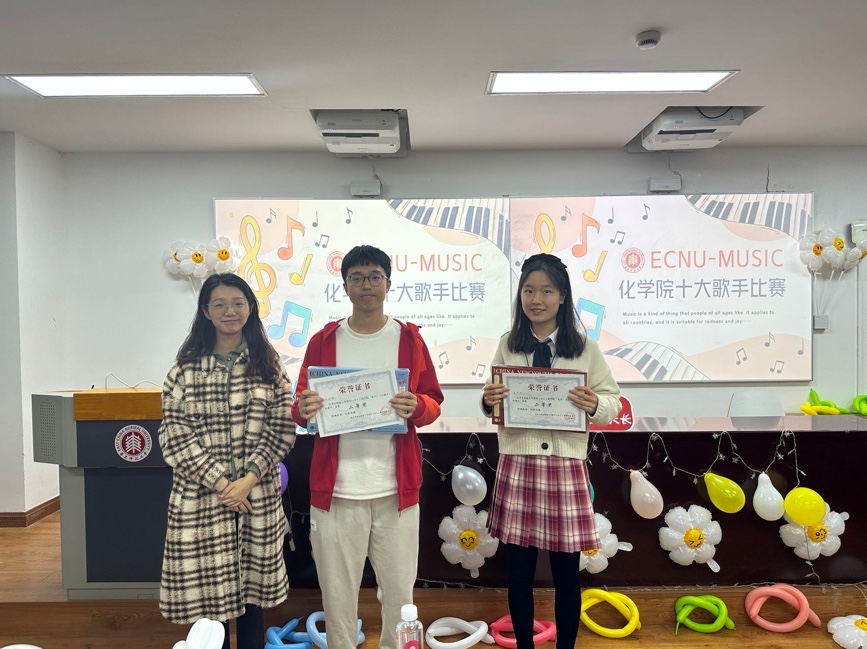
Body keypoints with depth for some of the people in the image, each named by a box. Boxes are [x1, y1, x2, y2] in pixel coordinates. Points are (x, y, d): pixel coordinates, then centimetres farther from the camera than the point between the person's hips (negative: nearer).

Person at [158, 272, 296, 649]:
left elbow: (282, 430, -1)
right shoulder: (186, 367, 0)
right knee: (207, 588, 6)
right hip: (201, 495, -1)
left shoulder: (268, 364, 3)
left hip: (257, 495, 1)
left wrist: (248, 480, -11)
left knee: (252, 588, 11)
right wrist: (219, 481, -11)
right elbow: (175, 435, -4)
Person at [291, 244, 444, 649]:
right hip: (336, 490, 0)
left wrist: (416, 407, -16)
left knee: (399, 592, 11)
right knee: (337, 595, 11)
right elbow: (301, 407, 8)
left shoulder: (410, 339, 4)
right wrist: (304, 411, -15)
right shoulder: (322, 342, 5)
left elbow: (434, 402, 6)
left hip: (396, 489, 0)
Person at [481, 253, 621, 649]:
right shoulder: (507, 346, 5)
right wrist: (488, 403, -14)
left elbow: (613, 403, 3)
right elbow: (492, 408, 8)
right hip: (517, 466, 1)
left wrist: (595, 405, -18)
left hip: (565, 467, -1)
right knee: (519, 573, 11)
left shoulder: (585, 348, 2)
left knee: (566, 575, 11)